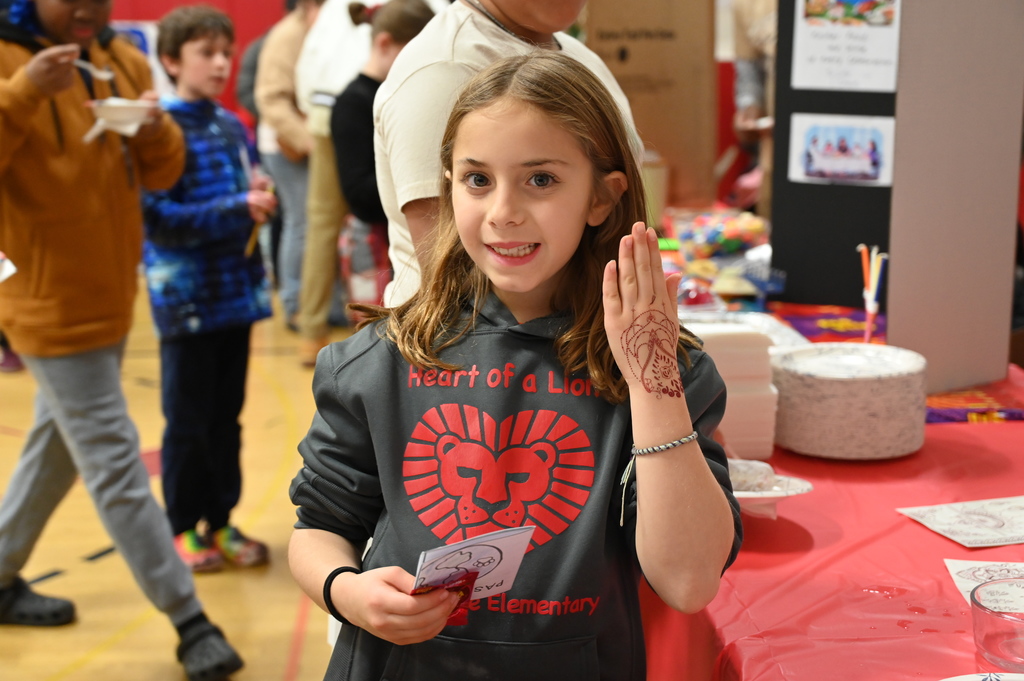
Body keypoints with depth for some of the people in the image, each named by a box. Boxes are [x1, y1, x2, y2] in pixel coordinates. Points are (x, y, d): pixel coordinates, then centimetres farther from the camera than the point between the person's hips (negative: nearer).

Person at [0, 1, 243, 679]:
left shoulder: (122, 60, 6)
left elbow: (161, 172, 6)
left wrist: (157, 129, -15)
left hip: (110, 293, 7)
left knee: (61, 442, 19)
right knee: (116, 463, -3)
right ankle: (191, 621, 3)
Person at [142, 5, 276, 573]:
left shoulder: (233, 127, 8)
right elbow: (157, 218, -16)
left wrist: (261, 199, -7)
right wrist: (237, 209, -21)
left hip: (237, 292, 6)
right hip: (186, 298, -5)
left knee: (227, 416, 13)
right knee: (188, 420, 6)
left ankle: (220, 521, 26)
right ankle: (183, 527, 20)